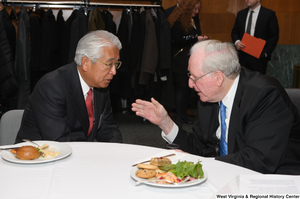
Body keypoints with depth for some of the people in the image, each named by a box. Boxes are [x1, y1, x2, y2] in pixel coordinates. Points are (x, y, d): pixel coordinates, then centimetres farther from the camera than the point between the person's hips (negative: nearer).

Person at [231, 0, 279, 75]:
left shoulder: (269, 14, -2)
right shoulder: (241, 14, 13)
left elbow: (274, 36, -3)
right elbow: (234, 32, 18)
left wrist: (265, 53, -10)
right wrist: (236, 42, -4)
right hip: (243, 56, 4)